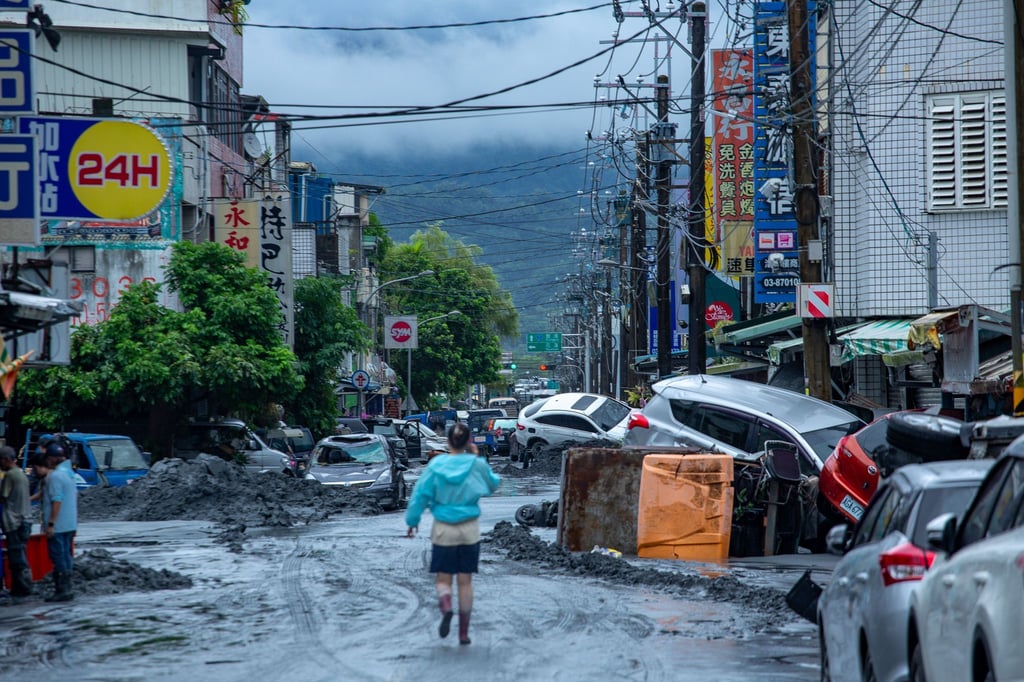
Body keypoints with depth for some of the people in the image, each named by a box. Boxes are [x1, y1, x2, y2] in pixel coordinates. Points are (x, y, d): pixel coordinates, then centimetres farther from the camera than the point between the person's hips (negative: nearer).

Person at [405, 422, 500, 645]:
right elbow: (493, 485, 12)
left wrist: (412, 520, 9)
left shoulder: (436, 465, -7)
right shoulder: (477, 465, -7)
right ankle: (463, 632, 9)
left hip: (443, 529, -1)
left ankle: (446, 608, -25)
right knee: (465, 581, 9)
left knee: (443, 579, 8)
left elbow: (420, 495, -3)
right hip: (470, 530, 1)